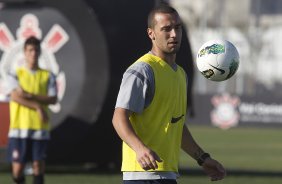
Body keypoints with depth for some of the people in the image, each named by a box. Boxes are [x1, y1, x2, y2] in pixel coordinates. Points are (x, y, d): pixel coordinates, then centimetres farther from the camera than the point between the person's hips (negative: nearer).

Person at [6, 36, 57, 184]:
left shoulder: (48, 76, 9)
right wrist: (38, 107, -14)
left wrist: (31, 96, -14)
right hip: (20, 127, -1)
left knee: (38, 164, -3)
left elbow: (53, 99, -3)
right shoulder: (15, 74, 6)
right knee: (17, 166, -3)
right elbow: (15, 96, -8)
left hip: (40, 128, 1)